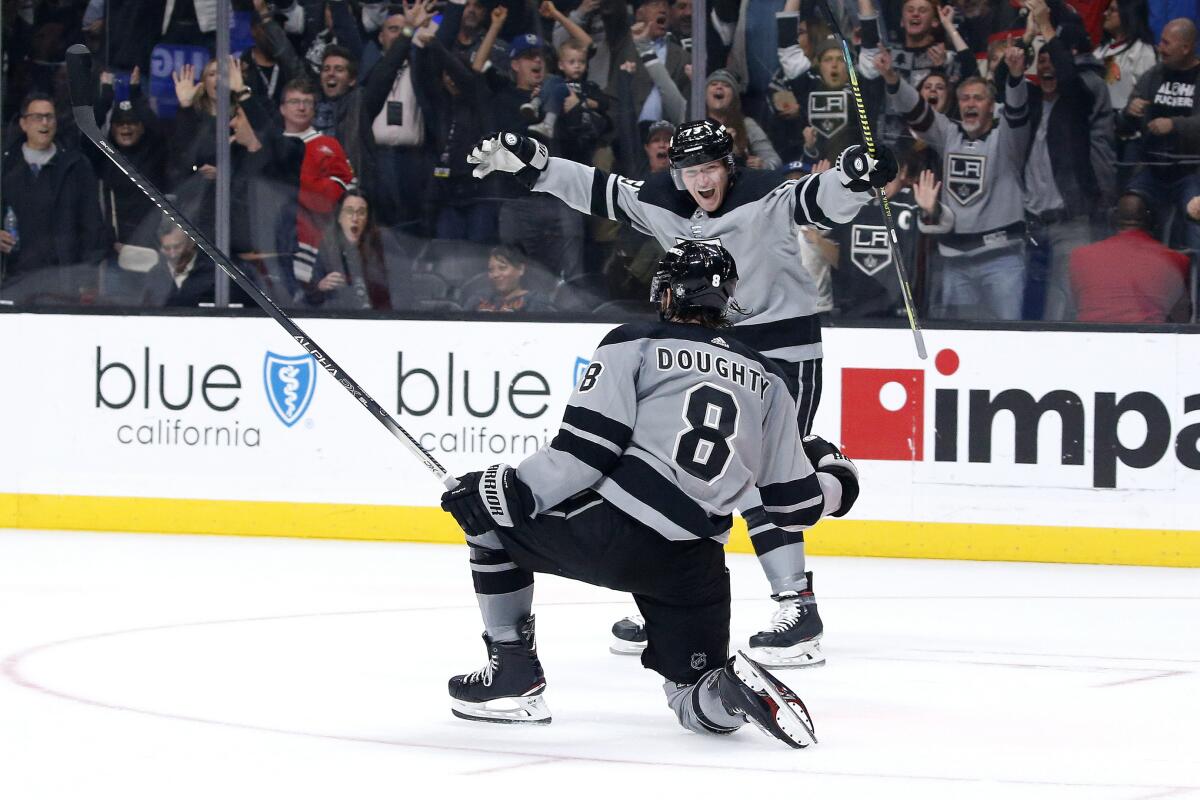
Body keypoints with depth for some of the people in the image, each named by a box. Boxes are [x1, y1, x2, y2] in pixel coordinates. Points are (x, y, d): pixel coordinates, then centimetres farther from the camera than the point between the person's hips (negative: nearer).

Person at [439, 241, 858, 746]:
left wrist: (512, 490, -1)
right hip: (695, 566, 4)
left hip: (613, 532, -4)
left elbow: (584, 452, -7)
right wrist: (836, 475, 38)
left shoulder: (635, 345, 6)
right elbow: (795, 504, 17)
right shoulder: (767, 381, 18)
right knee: (695, 700, 20)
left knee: (487, 506, 21)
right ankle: (738, 689, -18)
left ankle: (513, 676, 16)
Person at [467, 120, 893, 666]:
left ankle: (798, 608, -16)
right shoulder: (663, 204, 3)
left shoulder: (764, 199, -16)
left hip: (782, 353, -8)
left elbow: (822, 202, -30)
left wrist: (856, 177, -50)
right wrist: (528, 162, 8)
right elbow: (596, 190, 11)